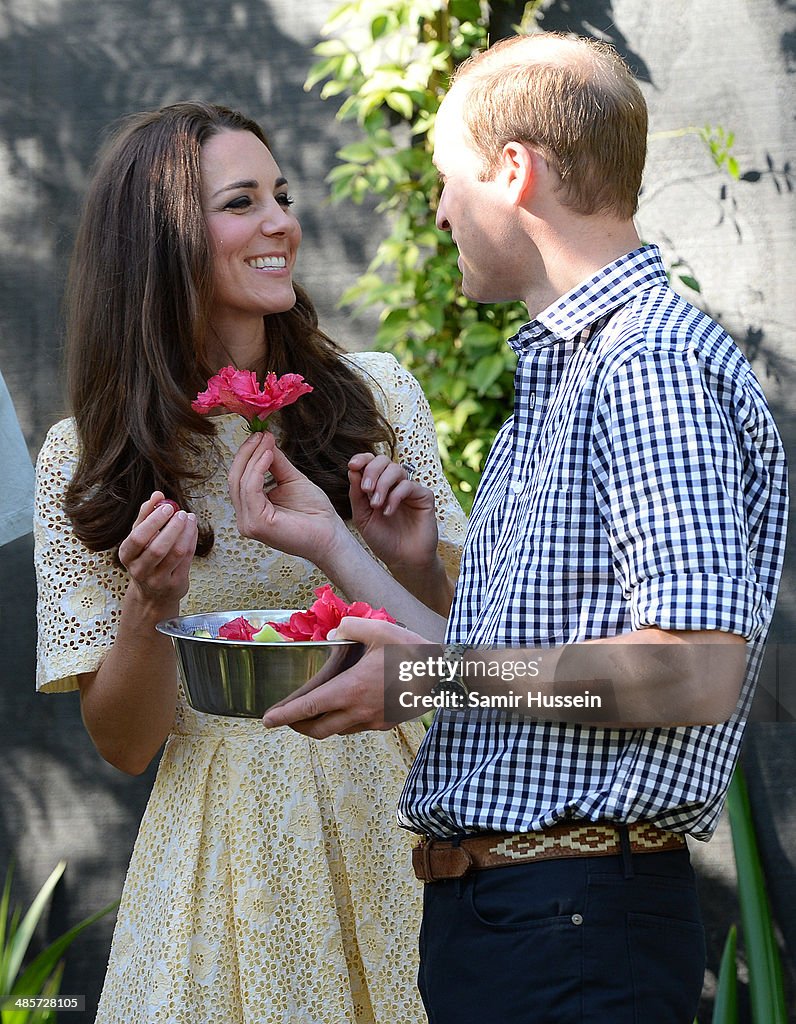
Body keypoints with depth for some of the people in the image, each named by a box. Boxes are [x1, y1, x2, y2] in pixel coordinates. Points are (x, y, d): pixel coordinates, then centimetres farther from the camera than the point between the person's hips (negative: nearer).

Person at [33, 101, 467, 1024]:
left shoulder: (379, 395, 0)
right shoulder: (84, 461, -4)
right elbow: (124, 746, -3)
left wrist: (411, 562, -13)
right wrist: (147, 607, -20)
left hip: (396, 822, 2)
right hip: (226, 840, -1)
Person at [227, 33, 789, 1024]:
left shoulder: (656, 365, -14)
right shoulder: (552, 375, 18)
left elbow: (696, 673, -23)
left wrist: (443, 677, -16)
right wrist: (327, 540, 17)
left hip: (579, 920, -9)